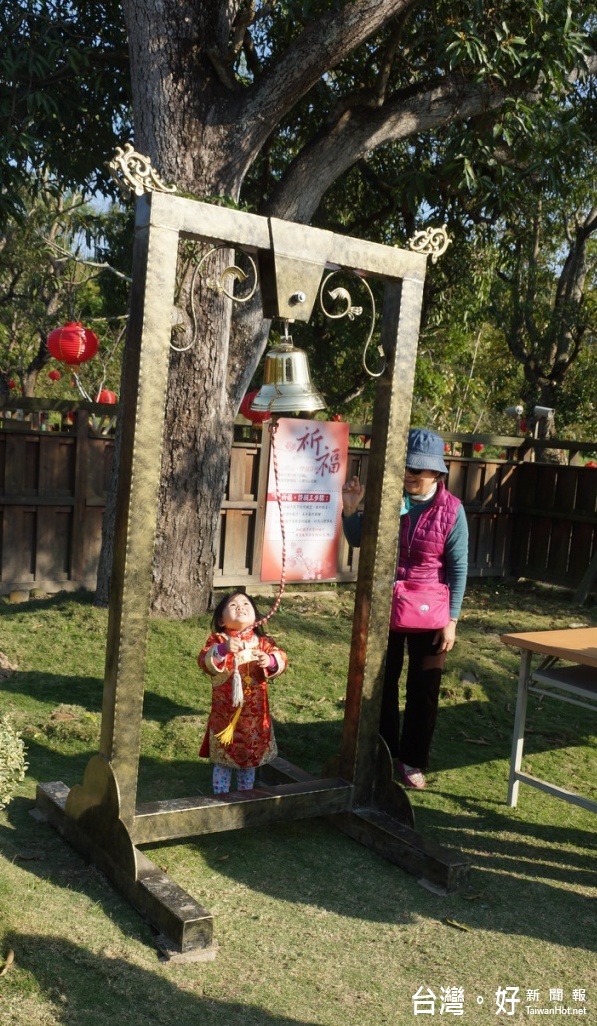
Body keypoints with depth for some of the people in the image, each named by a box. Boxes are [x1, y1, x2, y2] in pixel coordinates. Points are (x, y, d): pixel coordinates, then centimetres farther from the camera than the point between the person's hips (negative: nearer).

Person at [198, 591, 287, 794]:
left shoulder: (262, 642, 1)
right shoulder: (218, 640, -8)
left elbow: (281, 659, -6)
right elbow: (204, 661, -22)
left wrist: (271, 661, -28)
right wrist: (223, 649, -39)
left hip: (254, 713, 3)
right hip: (225, 712, -3)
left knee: (251, 757, 18)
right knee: (223, 758, 9)